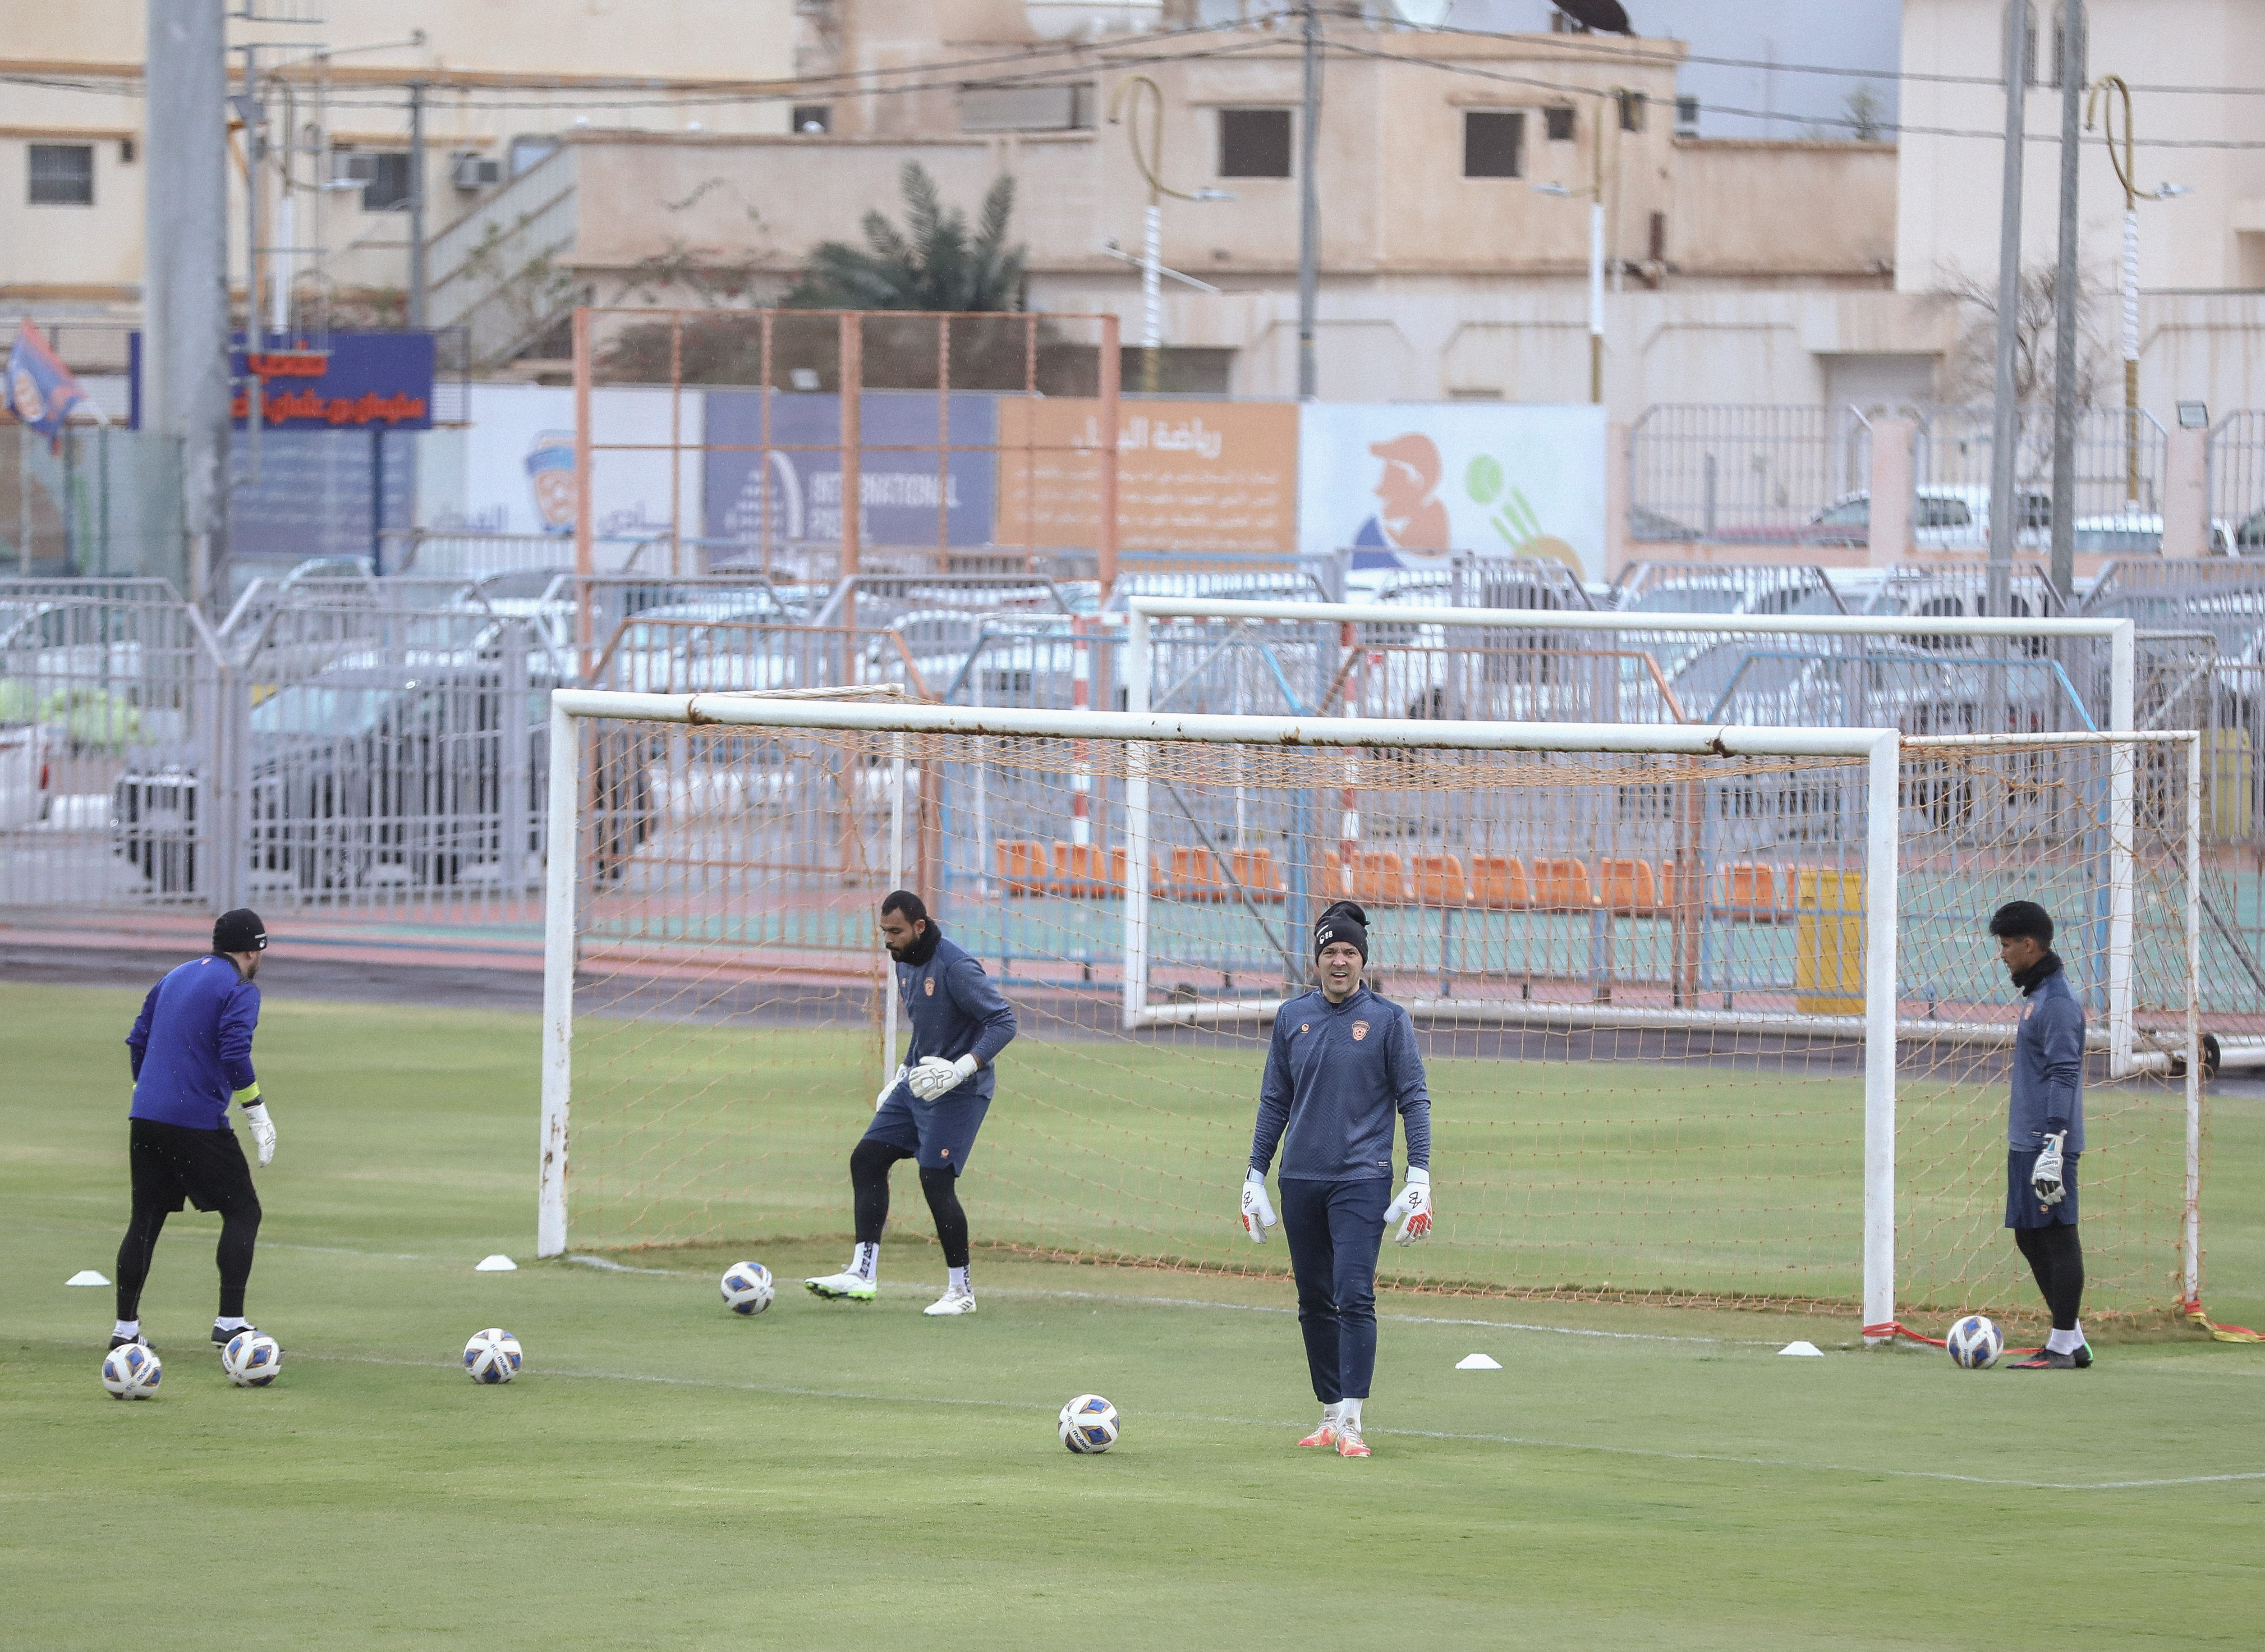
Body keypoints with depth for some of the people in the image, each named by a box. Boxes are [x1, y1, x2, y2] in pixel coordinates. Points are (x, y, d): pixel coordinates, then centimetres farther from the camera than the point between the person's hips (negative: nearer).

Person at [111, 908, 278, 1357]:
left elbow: (138, 1042, 19)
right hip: (199, 1122, -7)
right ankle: (229, 1321, -4)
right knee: (243, 1212, 3)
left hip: (147, 1118, 7)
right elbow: (234, 1055, -18)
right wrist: (258, 1116, -13)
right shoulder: (240, 991, -6)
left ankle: (125, 1328, 12)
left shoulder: (175, 979, 17)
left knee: (145, 1219, 13)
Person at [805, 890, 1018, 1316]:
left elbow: (1004, 1022, -21)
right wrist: (901, 1076, 21)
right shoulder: (905, 964, 9)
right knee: (866, 1160, 2)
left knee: (936, 1180, -13)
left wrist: (962, 1069, -28)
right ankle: (862, 1273, 4)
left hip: (957, 1091, -9)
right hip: (919, 1084, 9)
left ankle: (961, 1291, 0)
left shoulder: (956, 967, -20)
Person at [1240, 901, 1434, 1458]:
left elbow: (1414, 1100, 0)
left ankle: (1351, 1421, -17)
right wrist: (1255, 1178, 12)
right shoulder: (1292, 1017, 9)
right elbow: (1274, 1102, 15)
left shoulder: (1388, 1020, 0)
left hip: (1362, 1180, -4)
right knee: (1314, 1303, 8)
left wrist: (1420, 1179, -8)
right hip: (1301, 1180, 4)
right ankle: (1329, 1416, 17)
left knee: (1354, 1296, -15)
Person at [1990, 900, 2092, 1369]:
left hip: (2047, 1142, -11)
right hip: (2026, 1141, 11)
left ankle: (2062, 1347, -4)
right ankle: (2071, 1341, 17)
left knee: (2057, 1237, -6)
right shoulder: (2038, 996, 18)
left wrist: (2054, 1144, -24)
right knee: (2031, 1237, 12)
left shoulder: (2057, 1002, -13)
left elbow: (2063, 1076, -20)